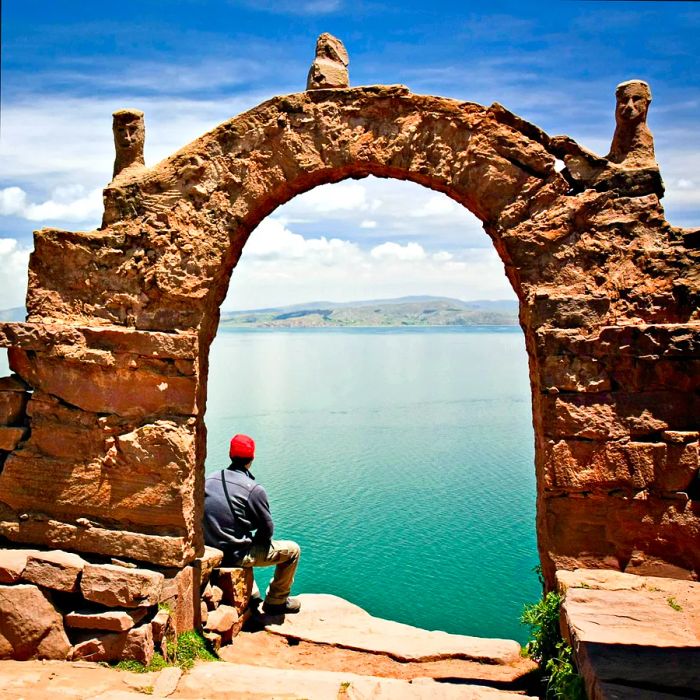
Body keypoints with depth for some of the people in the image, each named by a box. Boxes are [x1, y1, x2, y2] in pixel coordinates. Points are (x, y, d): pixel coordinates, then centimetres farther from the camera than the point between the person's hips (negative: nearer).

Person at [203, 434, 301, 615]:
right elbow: (267, 529, -10)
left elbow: (211, 520, 12)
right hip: (236, 556, -7)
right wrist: (255, 541, 12)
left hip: (212, 552, 7)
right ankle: (276, 601, 21)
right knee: (292, 550, 9)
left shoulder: (209, 481, 0)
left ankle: (251, 594, 39)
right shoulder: (253, 489, -19)